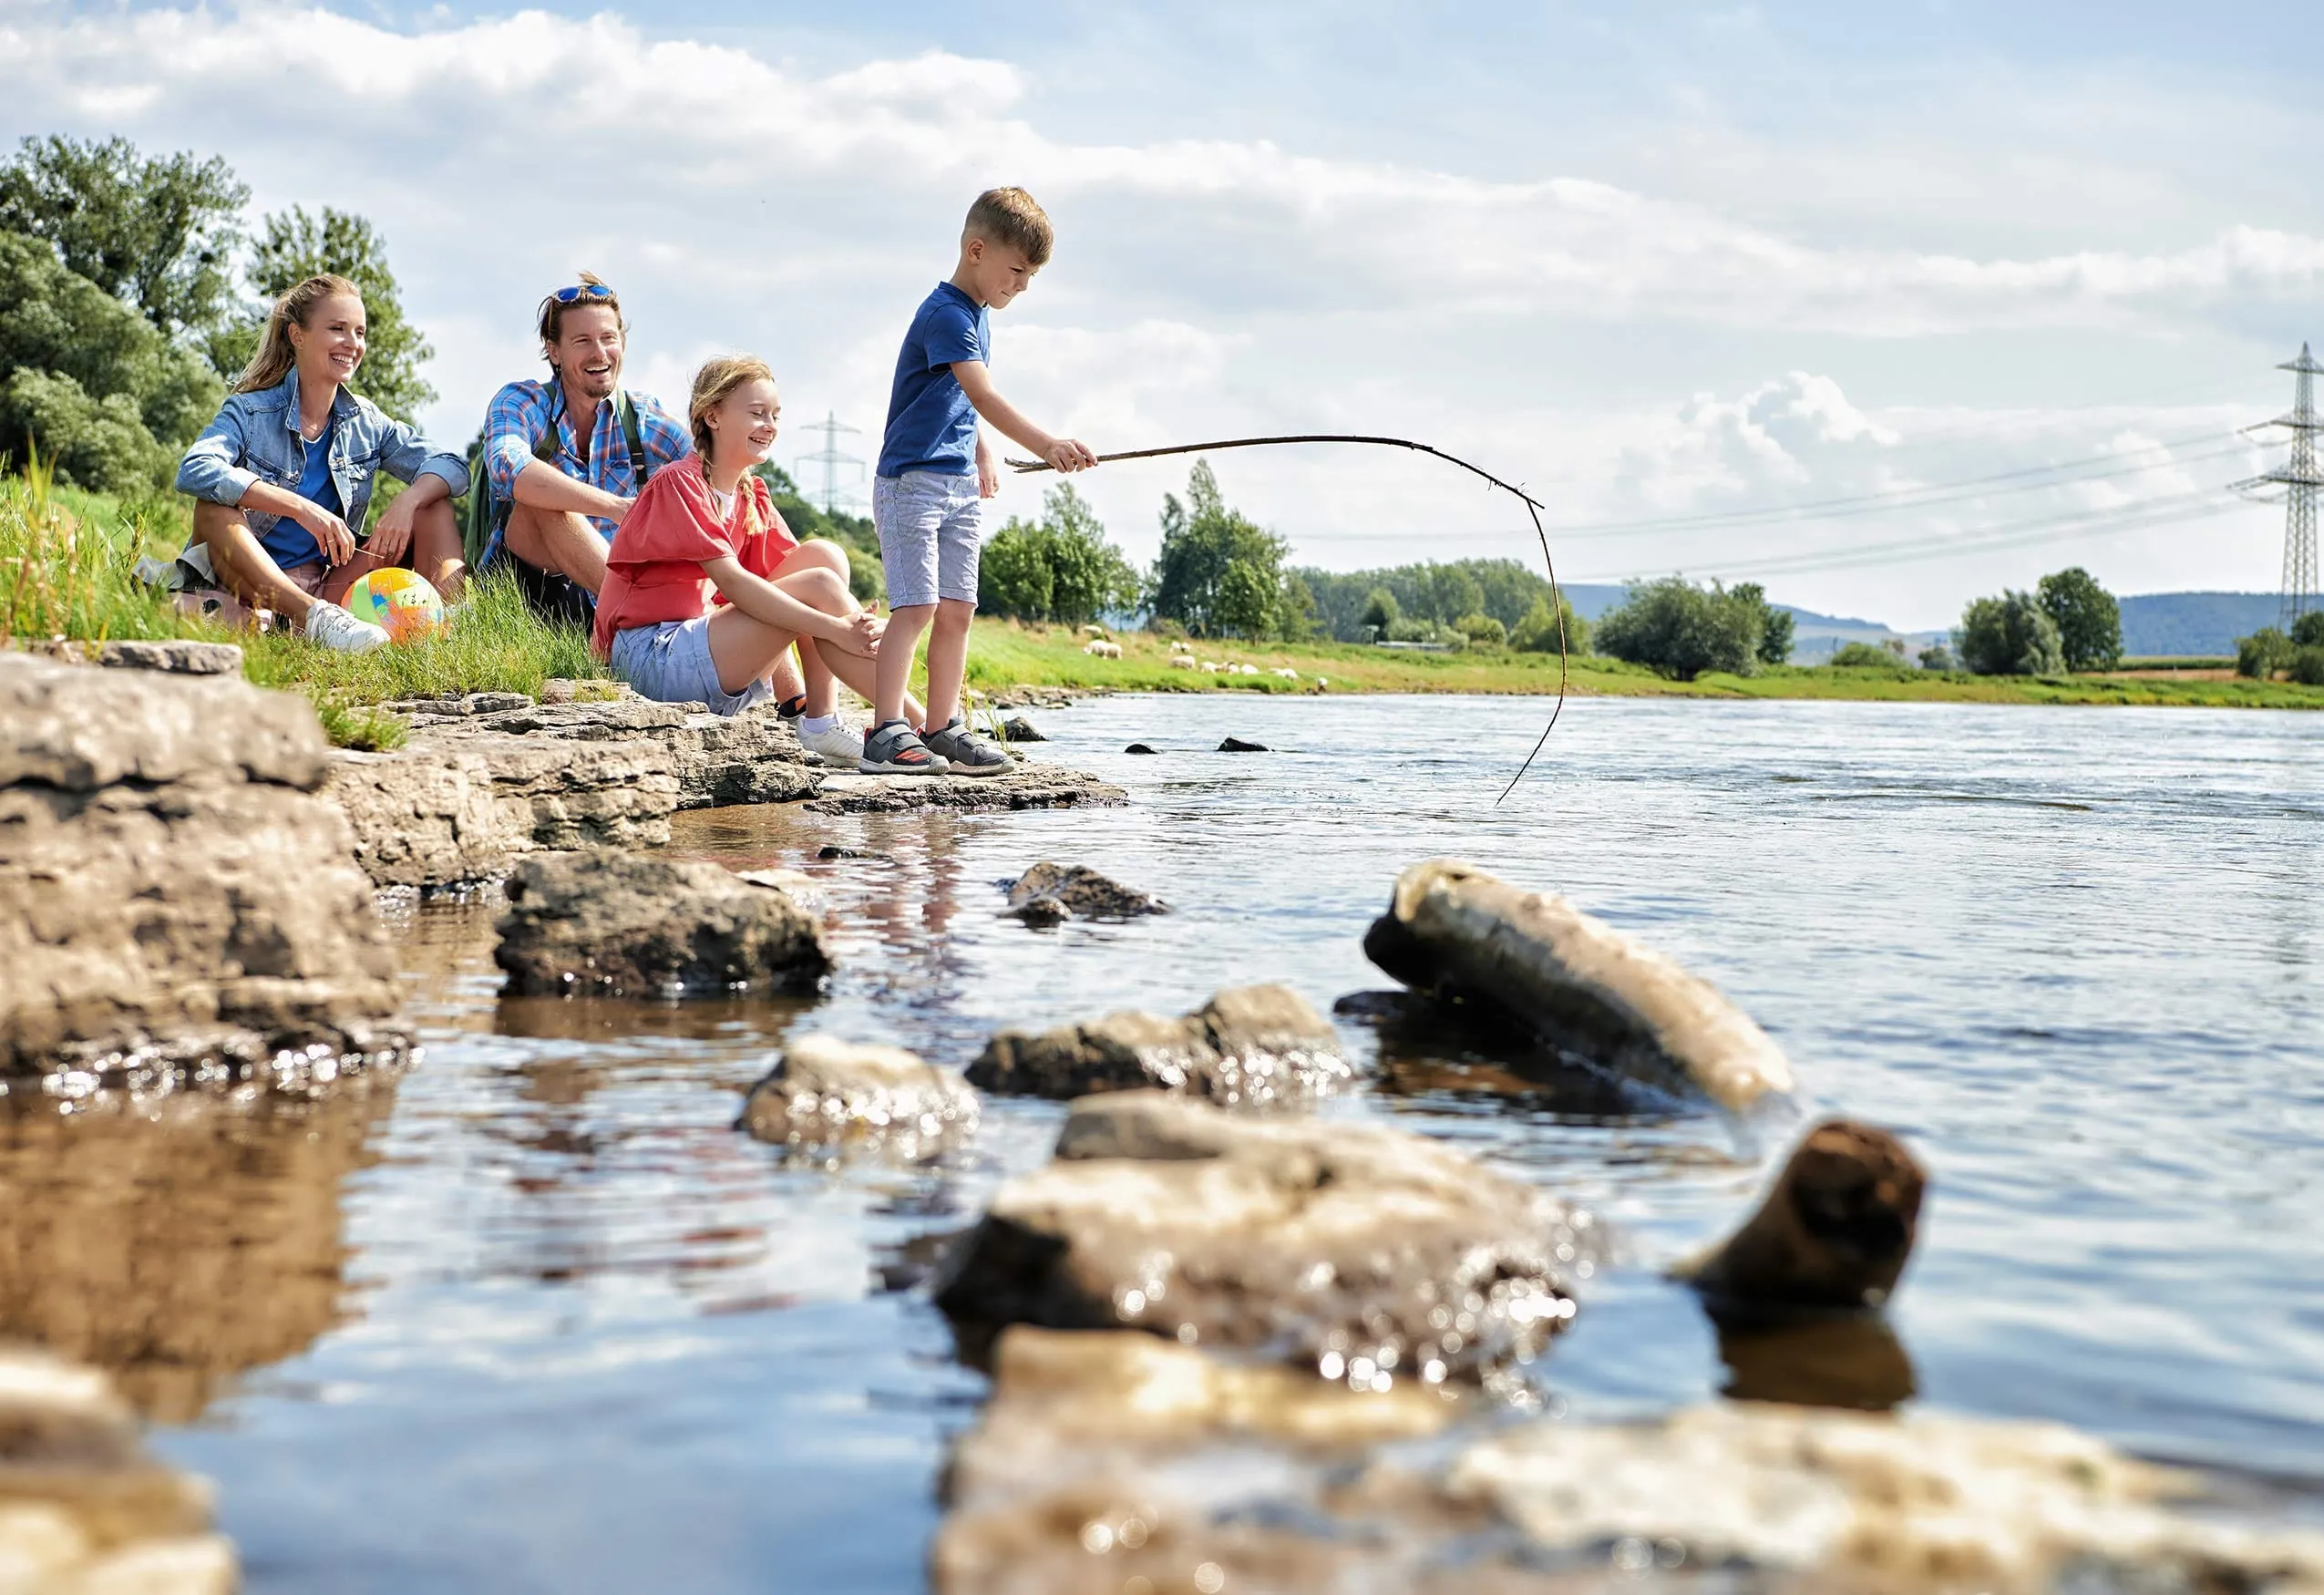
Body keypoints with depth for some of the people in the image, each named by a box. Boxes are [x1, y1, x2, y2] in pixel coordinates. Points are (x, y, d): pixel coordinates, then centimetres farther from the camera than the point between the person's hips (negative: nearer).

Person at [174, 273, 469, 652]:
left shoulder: (366, 422, 6)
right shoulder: (251, 411, -7)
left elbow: (452, 467, 0)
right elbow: (194, 471, -27)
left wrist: (406, 502, -23)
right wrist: (303, 508, -35)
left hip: (328, 585, 4)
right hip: (252, 585, -4)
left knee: (433, 504, -5)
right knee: (213, 507, -32)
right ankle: (313, 618, -49)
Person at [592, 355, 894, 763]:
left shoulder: (753, 497, 15)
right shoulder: (679, 482, -10)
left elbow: (795, 569, 4)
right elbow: (731, 582, -21)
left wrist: (852, 622, -19)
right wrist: (833, 628, -28)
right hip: (652, 658, -8)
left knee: (823, 554, -7)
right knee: (818, 586, -19)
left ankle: (822, 723, -13)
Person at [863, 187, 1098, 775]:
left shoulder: (979, 315, 14)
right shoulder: (944, 314, -16)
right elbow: (984, 396, -30)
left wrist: (982, 456, 21)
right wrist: (1046, 446, -40)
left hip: (960, 485, 9)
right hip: (912, 478, -9)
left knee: (957, 608, 6)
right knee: (916, 605, -14)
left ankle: (942, 729, 11)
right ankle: (886, 733, -14)